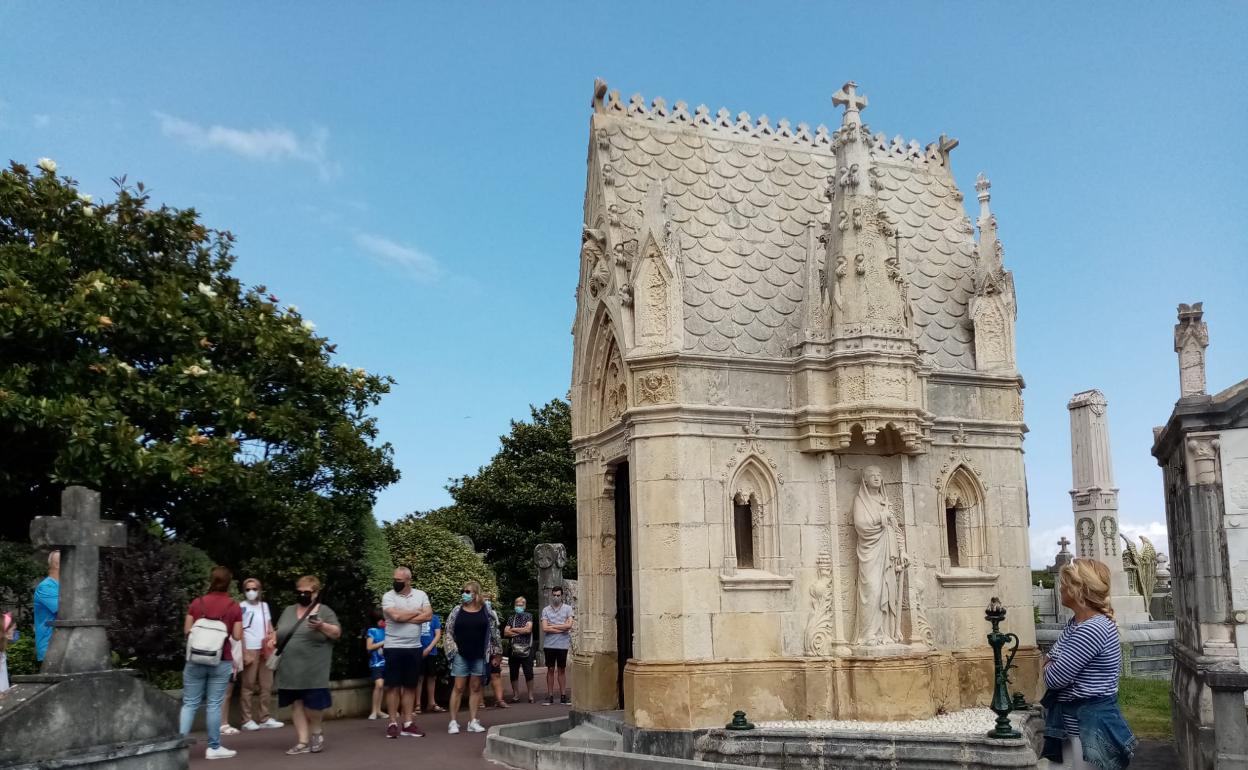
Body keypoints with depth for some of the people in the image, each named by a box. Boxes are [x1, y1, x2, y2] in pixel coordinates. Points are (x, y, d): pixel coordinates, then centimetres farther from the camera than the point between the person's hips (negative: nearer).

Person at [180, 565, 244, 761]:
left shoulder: (197, 603, 1)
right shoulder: (234, 607, -4)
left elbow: (187, 630, 5)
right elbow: (237, 636, -3)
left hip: (196, 659, 2)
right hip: (221, 661, -2)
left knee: (189, 703, 8)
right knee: (214, 704, 2)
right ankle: (214, 748, 8)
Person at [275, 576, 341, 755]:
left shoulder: (324, 611, 2)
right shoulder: (288, 611, 15)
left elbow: (337, 633, -4)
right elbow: (279, 634, 21)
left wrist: (322, 626, -21)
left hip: (314, 670, -4)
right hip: (291, 669, 4)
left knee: (313, 703, -4)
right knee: (296, 704, 3)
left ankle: (316, 733, 21)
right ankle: (302, 742, 8)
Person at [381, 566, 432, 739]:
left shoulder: (421, 595, 4)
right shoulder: (388, 596, -6)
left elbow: (428, 615, -9)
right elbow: (395, 616, -21)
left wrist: (404, 617, -15)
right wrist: (417, 612, -7)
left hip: (414, 648, 3)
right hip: (394, 648, -3)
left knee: (410, 686, 8)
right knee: (393, 686, 0)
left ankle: (408, 723, 13)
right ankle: (393, 723, 6)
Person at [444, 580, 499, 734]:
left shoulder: (486, 612, 1)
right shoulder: (457, 611, 1)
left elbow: (494, 633, 6)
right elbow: (449, 632, 4)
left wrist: (495, 652, 3)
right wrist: (453, 649, -6)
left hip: (479, 656, 1)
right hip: (461, 655, -1)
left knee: (475, 687, 6)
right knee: (458, 687, -1)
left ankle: (473, 721, 12)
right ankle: (453, 721, 3)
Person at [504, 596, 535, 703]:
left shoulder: (528, 616, 5)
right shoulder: (511, 618, 12)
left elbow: (528, 629, -10)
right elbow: (506, 632, 1)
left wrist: (514, 629, -2)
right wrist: (521, 631, -8)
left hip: (526, 649, -3)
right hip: (514, 649, 3)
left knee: (528, 673, -4)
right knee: (513, 674, 6)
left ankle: (530, 695, 6)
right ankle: (516, 695, 17)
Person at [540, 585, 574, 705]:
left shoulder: (568, 609, 3)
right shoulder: (546, 610, 5)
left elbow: (569, 625, -10)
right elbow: (545, 628, -6)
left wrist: (553, 626, -6)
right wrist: (562, 628, -8)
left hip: (563, 644, -1)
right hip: (549, 644, 1)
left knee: (562, 669, 7)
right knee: (550, 669, 5)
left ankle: (563, 696, 12)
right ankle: (550, 697, 9)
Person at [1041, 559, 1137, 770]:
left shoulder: (1094, 629, -24)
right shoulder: (1076, 623, 8)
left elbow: (1054, 678, -22)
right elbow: (1049, 660, 13)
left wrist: (1051, 666, -1)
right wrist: (1054, 664, -9)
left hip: (1090, 730, -9)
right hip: (1071, 726, 9)